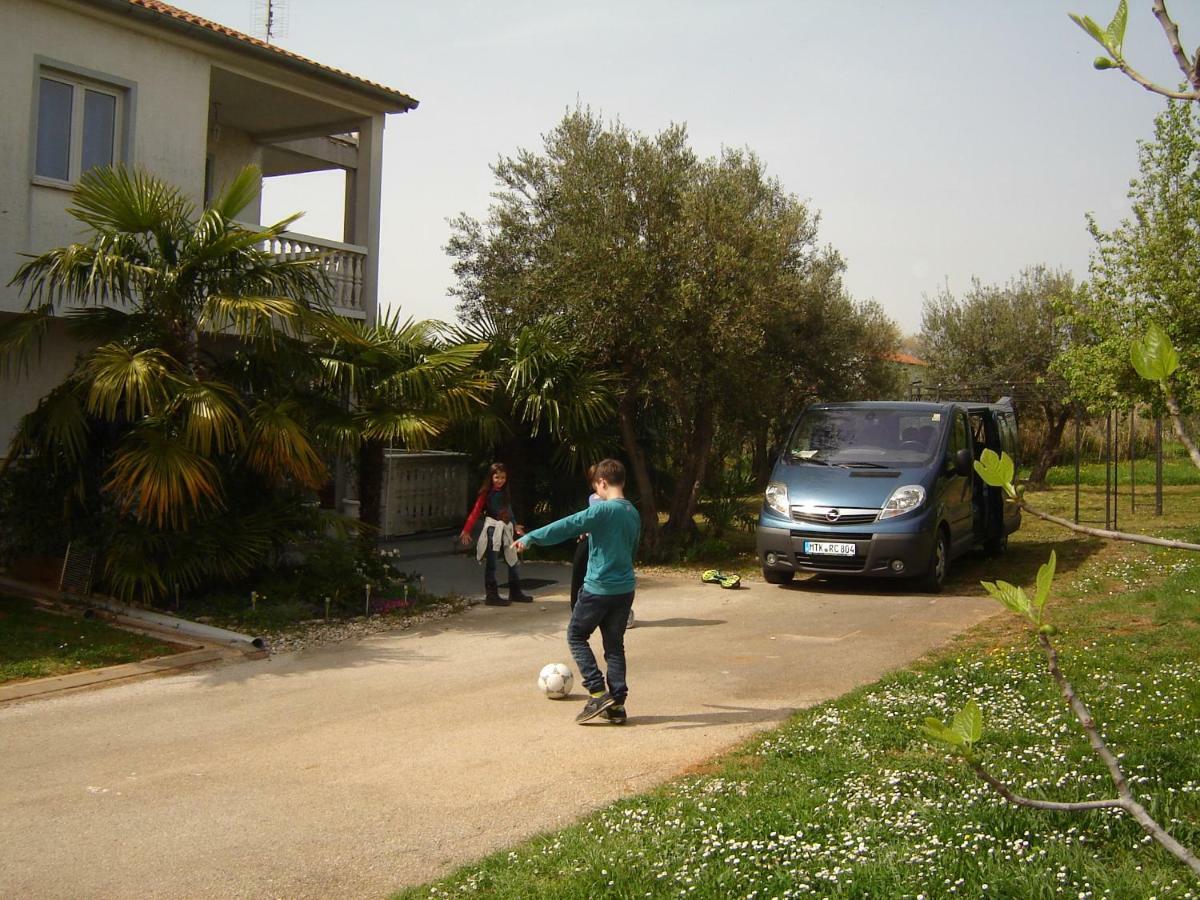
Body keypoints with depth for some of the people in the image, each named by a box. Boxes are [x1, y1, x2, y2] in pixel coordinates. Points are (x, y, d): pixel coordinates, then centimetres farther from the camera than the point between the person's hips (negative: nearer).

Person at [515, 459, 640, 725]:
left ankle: (598, 693, -2)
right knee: (614, 644, 12)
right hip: (625, 589, 7)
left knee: (576, 636, 9)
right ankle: (616, 704, 9)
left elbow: (566, 526, -21)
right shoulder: (633, 513, 9)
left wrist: (530, 538, -18)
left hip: (598, 588, -7)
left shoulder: (602, 510, -15)